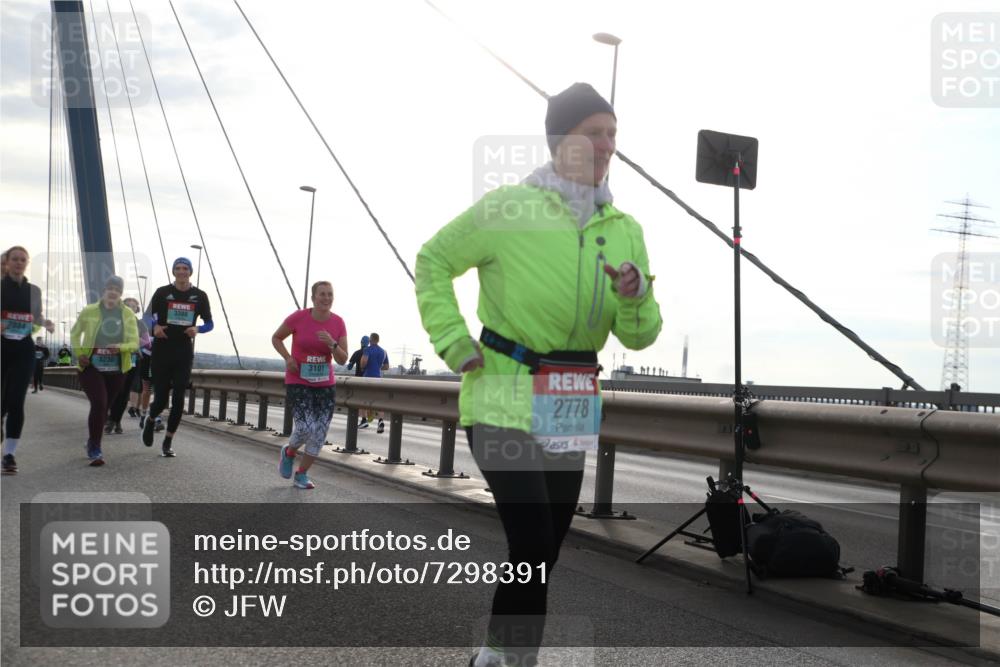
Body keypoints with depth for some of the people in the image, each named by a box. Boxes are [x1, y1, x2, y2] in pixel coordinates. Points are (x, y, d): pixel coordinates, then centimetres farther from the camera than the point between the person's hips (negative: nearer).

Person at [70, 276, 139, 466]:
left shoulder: (128, 314, -2)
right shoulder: (89, 311, -3)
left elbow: (135, 343, -5)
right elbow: (75, 333, 11)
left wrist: (121, 347, -26)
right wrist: (79, 353, -4)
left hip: (116, 370, 2)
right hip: (91, 367, -2)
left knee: (104, 407, 13)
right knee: (99, 404, -19)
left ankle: (93, 444, 37)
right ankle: (94, 449, -9)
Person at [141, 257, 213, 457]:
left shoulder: (199, 296, 3)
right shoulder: (162, 292, 0)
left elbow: (209, 323, 9)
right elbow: (148, 316, 8)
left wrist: (197, 329, -12)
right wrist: (155, 326, -14)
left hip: (184, 353, 1)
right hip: (162, 351, -1)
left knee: (178, 398, -2)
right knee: (161, 398, -1)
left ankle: (168, 442, 10)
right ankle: (150, 420, 35)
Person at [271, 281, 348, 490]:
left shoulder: (338, 323, -4)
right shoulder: (298, 318, -12)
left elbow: (343, 359, -3)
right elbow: (276, 338, 4)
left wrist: (332, 344, -22)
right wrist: (288, 358, -12)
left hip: (325, 384, 4)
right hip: (298, 382, -4)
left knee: (320, 433, 1)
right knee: (305, 428, -16)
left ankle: (302, 475, 20)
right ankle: (288, 452, 19)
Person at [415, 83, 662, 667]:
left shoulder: (624, 230, 5)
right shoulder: (508, 208, -10)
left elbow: (639, 337, 5)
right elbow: (433, 261, 3)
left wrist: (636, 298, -17)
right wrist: (453, 340, -7)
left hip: (570, 412, 6)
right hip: (503, 400, -6)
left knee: (545, 552, 14)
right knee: (533, 545, -14)